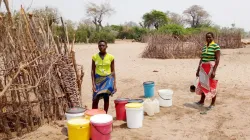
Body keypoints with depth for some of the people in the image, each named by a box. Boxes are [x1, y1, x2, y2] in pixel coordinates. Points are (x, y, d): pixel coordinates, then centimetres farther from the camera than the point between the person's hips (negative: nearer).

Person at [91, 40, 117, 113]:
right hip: (98, 79, 0)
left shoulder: (110, 57, -3)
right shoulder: (95, 57, -2)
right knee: (95, 99, 2)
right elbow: (93, 71, 0)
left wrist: (114, 84, -2)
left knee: (106, 97, 1)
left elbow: (113, 71, 1)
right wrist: (93, 83, -7)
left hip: (107, 79, 0)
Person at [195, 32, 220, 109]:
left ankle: (213, 103, 11)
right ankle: (202, 101, 25)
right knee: (202, 85, 12)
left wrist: (214, 71, -20)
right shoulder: (204, 47, 12)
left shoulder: (216, 46, -9)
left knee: (211, 85, -1)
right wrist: (198, 69, 14)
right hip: (203, 68, 7)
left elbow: (217, 59, -14)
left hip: (211, 67, -7)